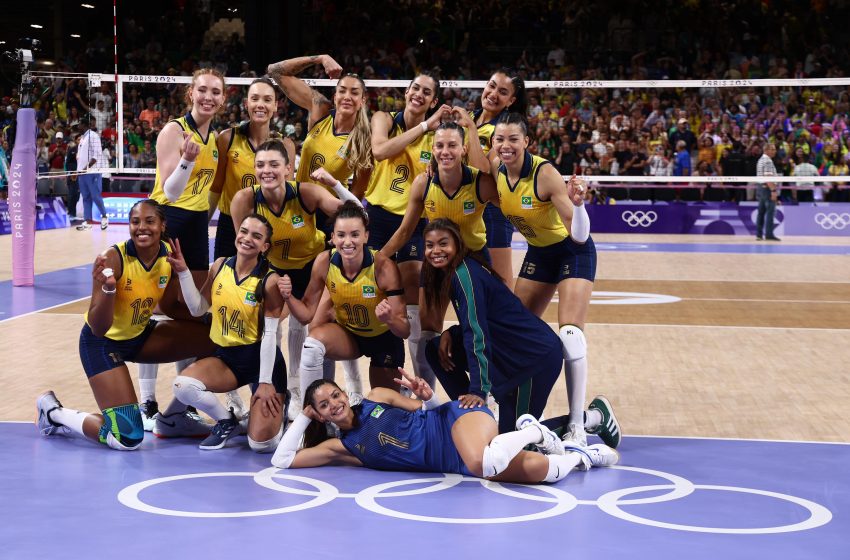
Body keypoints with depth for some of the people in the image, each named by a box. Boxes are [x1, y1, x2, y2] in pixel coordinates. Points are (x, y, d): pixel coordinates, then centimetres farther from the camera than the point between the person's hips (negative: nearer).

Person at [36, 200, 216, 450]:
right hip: (103, 342, -7)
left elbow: (169, 306, 6)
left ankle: (176, 416, 13)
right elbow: (98, 328, -28)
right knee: (127, 439, -16)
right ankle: (54, 412, 10)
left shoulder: (169, 255, -10)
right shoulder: (114, 258, -27)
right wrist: (108, 288, -45)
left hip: (140, 335, 7)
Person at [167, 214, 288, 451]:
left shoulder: (269, 280, -15)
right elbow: (197, 309, 7)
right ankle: (226, 421, 4)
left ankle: (277, 408, 22)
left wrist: (265, 382, -15)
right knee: (182, 386, -26)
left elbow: (270, 334, -13)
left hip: (262, 358, -4)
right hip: (226, 355, 5)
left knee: (262, 445, -15)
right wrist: (183, 272, -4)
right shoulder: (220, 265, 0)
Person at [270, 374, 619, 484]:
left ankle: (532, 431, -5)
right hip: (454, 465, 2)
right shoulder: (341, 447, 11)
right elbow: (282, 460, 6)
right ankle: (582, 457, 7)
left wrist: (427, 397, -11)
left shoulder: (376, 398, 9)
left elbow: (429, 412, 11)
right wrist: (303, 416, 13)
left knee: (483, 463, -39)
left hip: (455, 419, -2)